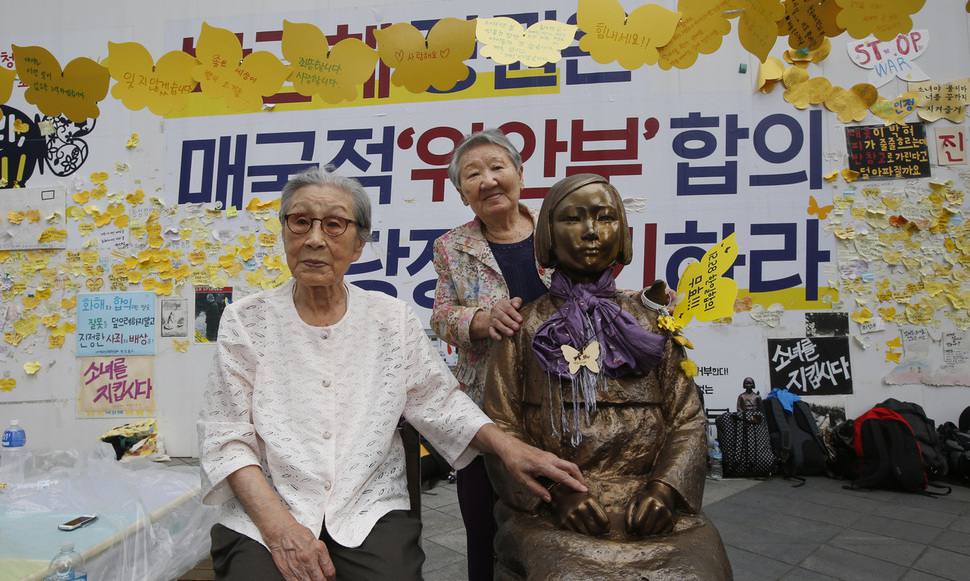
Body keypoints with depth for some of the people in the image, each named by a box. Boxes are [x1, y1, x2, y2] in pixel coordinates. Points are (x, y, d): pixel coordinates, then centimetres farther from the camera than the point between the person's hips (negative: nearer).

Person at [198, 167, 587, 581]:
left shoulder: (392, 320, 4)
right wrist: (278, 525, -17)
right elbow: (227, 438, -4)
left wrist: (506, 446, -11)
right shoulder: (246, 321, 0)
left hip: (371, 512, 1)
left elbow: (440, 403, 6)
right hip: (262, 515, -1)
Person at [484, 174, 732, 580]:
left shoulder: (650, 324, 11)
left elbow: (687, 420, 8)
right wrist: (556, 492, -12)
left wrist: (665, 487, -9)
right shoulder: (524, 329, 6)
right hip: (551, 512, -2)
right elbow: (501, 427, 2)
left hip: (648, 507, 2)